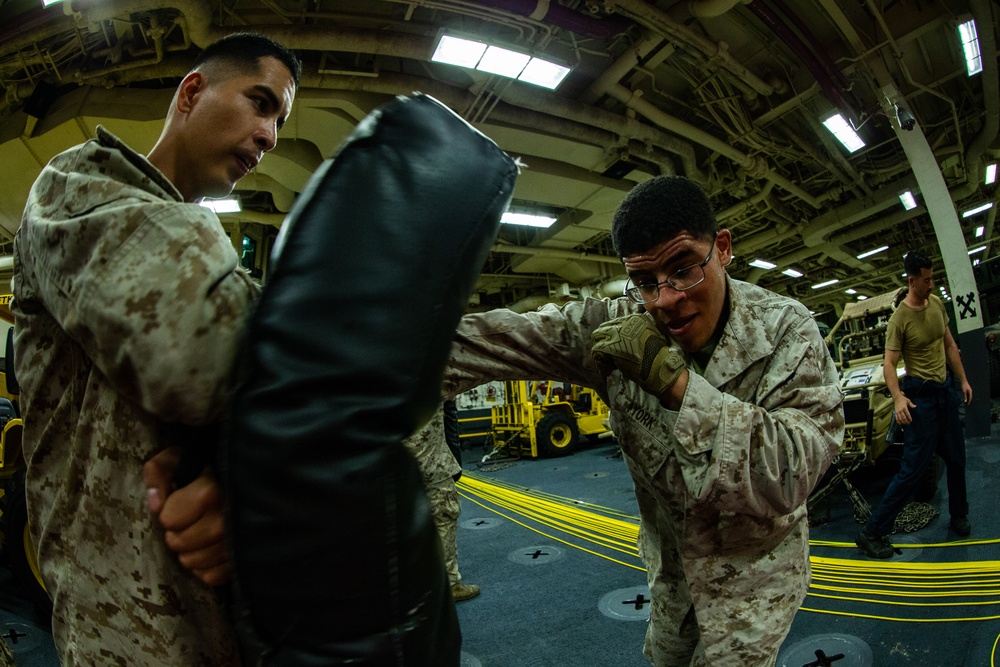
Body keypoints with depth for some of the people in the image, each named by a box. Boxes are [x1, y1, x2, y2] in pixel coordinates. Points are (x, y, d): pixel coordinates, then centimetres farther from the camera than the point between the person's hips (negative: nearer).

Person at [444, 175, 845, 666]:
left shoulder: (787, 330, -22)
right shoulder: (619, 325, -18)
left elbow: (790, 475, -33)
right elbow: (508, 338, -31)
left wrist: (675, 379, -40)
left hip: (753, 565, -3)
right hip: (670, 557, 3)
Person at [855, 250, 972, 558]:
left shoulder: (937, 303, 5)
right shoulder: (900, 318, -17)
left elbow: (950, 344, 16)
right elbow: (889, 364, -21)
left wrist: (963, 380, 17)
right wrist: (898, 398, -34)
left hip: (946, 390, 8)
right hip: (920, 395, -8)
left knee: (956, 458, 19)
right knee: (913, 467, -8)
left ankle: (959, 516, 43)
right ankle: (872, 533, -3)